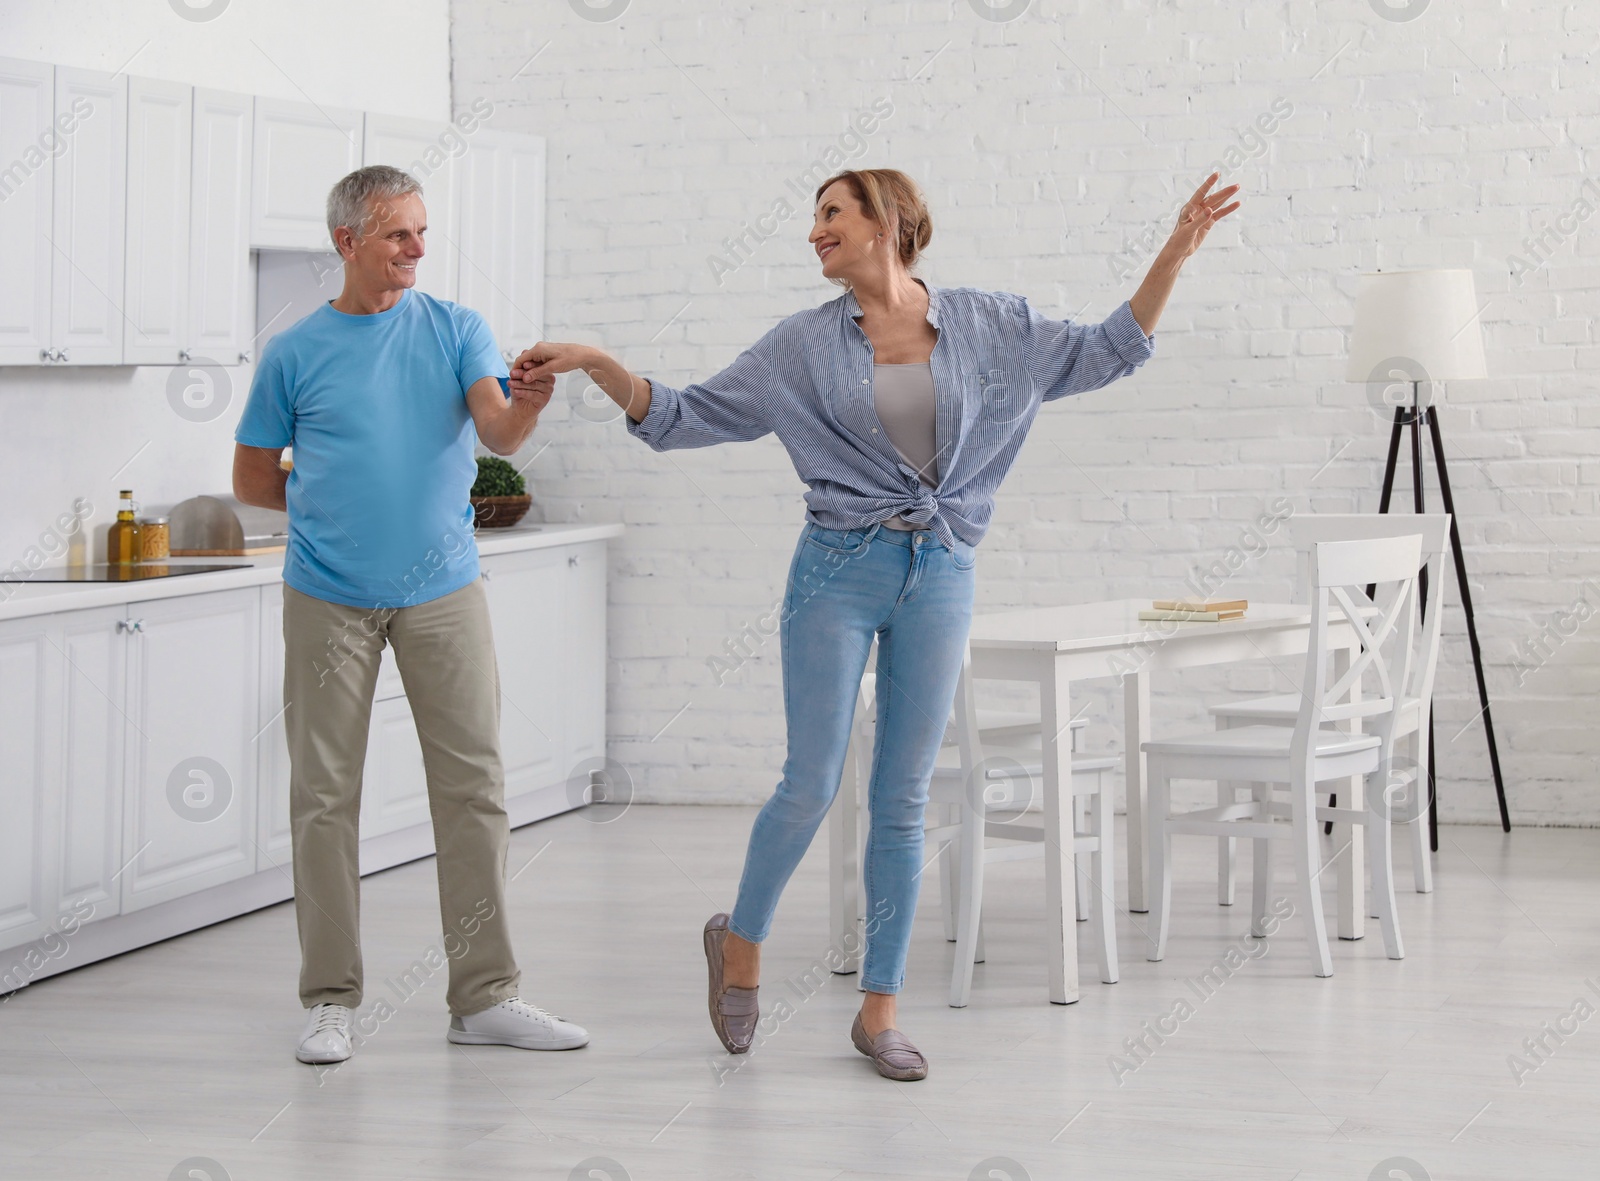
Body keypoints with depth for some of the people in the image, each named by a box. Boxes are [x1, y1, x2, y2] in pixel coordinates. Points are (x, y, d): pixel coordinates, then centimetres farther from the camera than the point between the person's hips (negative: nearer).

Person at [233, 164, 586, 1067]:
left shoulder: (456, 330, 4)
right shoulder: (295, 354, 3)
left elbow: (498, 434, -12)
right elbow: (253, 481, 10)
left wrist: (526, 408, -32)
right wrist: (339, 497, 5)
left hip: (442, 592, 1)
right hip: (329, 598, -1)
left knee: (474, 787, -1)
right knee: (325, 796, 2)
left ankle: (485, 996, 5)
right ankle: (332, 999, 11)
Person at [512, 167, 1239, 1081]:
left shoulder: (990, 327, 5)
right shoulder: (805, 346, 3)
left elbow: (1110, 352, 10)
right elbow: (686, 418, 2)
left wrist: (1177, 253, 2)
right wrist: (592, 363, -8)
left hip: (941, 577, 1)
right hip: (840, 569, -1)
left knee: (904, 801, 5)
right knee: (811, 786, -3)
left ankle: (880, 1012, 13)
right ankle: (741, 942, 24)